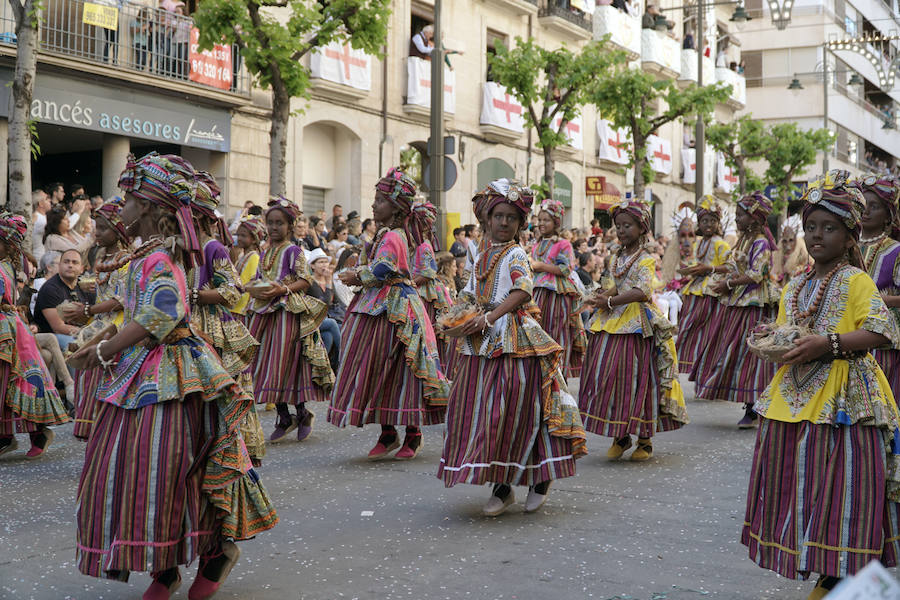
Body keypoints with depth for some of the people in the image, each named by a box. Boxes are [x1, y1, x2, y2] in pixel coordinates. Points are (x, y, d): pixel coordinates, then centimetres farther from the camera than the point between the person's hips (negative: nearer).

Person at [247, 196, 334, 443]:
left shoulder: (293, 251, -3)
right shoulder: (264, 254, 16)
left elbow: (306, 280, -10)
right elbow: (255, 283, 20)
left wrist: (283, 289, -21)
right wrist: (255, 291, -1)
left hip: (288, 311, -7)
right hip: (265, 312, 7)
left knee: (285, 363, -7)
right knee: (267, 363, 4)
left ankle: (301, 413, 9)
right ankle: (284, 418, 13)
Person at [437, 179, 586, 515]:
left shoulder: (516, 255, -4)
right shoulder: (482, 258, 16)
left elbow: (522, 292, -17)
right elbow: (470, 296, 21)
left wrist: (489, 317, -24)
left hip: (514, 340, -7)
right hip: (483, 343, 7)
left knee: (515, 410, -6)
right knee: (480, 409, 4)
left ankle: (540, 478, 12)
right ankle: (502, 487, 13)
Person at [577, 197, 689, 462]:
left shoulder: (645, 260, -8)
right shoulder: (617, 257, 14)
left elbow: (641, 292, -21)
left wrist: (609, 302, -20)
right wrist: (604, 295, 2)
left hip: (637, 325, -7)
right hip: (613, 323, 7)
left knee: (638, 379, -3)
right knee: (607, 375, 3)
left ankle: (645, 439, 10)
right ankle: (620, 436, 15)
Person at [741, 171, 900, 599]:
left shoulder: (856, 281, -5)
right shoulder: (795, 287, 15)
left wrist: (828, 344, -25)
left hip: (841, 399, -7)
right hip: (794, 398, 7)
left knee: (838, 488, -5)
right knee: (797, 481, 9)